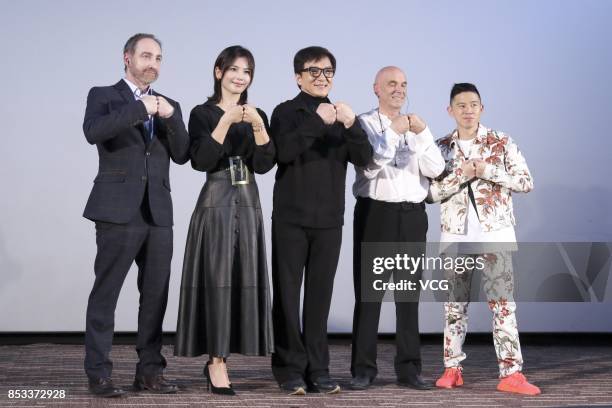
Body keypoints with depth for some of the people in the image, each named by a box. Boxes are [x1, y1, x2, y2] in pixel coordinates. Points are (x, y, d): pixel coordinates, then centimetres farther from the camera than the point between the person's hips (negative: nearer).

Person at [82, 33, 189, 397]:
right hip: (118, 210, -5)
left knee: (156, 294, 4)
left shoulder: (169, 105, 17)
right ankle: (99, 373, 0)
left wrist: (170, 117, -9)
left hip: (158, 213, 5)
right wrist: (140, 109, -18)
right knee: (106, 291, -4)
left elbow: (182, 155, 5)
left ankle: (149, 370, 11)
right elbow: (93, 131, -17)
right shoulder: (103, 96, 5)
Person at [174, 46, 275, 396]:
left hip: (248, 205, 5)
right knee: (217, 279, -8)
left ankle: (219, 357, 12)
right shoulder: (203, 114, -1)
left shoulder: (257, 115, 12)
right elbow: (201, 161, -15)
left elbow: (264, 164, 0)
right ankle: (216, 363, -4)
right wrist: (226, 122, -20)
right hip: (216, 204, -5)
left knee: (243, 279, 3)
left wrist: (258, 126, -14)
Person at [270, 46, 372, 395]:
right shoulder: (286, 112, 1)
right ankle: (291, 370, 5)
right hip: (291, 218, -3)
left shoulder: (341, 116, 13)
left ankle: (317, 370, 9)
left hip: (329, 220, 3)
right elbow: (284, 151, -17)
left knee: (320, 296, 5)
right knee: (288, 295, -1)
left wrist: (351, 126, -17)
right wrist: (317, 121, -24)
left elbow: (364, 158, 0)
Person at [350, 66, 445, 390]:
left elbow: (435, 169, 3)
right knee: (369, 293, -2)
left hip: (412, 216, 4)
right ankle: (363, 368, 2)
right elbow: (369, 167, -11)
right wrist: (392, 132, -15)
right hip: (375, 214, -4)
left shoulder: (416, 126, 15)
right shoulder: (364, 123, 3)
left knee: (409, 294, 6)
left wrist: (422, 133, -10)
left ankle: (409, 368, 10)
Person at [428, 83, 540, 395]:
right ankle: (452, 369, 17)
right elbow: (430, 192, -1)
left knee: (502, 303, -7)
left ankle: (511, 373, -8)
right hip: (455, 237, 2)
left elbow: (526, 181, -3)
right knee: (454, 304, 7)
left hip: (494, 235, -2)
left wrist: (488, 172, -14)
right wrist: (461, 175, -16)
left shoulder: (501, 142, 1)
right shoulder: (441, 148, 5)